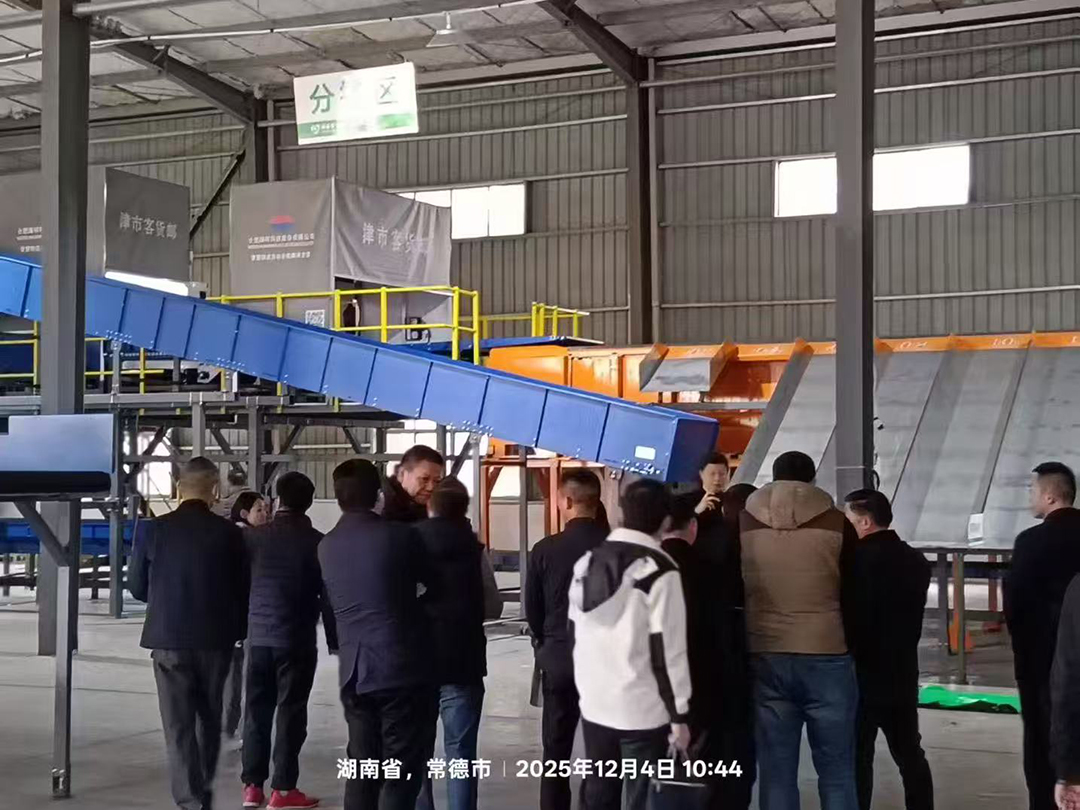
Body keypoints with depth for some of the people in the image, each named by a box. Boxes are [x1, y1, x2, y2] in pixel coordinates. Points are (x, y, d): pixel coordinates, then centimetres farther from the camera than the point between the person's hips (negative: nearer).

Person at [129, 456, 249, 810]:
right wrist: (238, 631, 16)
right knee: (209, 718, 20)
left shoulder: (153, 530, -7)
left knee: (178, 725, 4)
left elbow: (137, 587, 2)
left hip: (168, 639, -1)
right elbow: (242, 590, -1)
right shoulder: (229, 533, -8)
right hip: (216, 638, 1)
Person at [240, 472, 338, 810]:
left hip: (258, 636, 3)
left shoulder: (253, 537, 1)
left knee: (257, 709, 10)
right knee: (290, 712, 1)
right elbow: (327, 596, -5)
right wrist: (334, 641, 3)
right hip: (297, 639, -3)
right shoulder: (317, 542, -6)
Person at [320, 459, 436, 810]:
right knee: (401, 773, -1)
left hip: (353, 673, 5)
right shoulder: (399, 536, -9)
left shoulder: (327, 546, 6)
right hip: (402, 669, -5)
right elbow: (434, 580, 5)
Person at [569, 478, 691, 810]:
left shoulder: (587, 562, 7)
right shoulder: (658, 570, -13)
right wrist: (679, 714, -8)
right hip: (643, 710, -6)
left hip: (594, 704, 6)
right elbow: (667, 649, -14)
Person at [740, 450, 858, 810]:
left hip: (764, 657, 2)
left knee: (775, 773, 6)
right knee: (837, 772, 7)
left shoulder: (743, 524, 3)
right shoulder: (836, 523, -2)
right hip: (827, 656, -2)